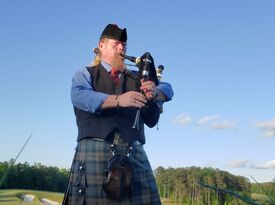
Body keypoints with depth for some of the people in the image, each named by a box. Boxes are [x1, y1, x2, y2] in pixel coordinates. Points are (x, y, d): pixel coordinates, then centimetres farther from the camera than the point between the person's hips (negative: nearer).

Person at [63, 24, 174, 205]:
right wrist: (117, 100, -26)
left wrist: (154, 92, -15)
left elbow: (168, 90, 10)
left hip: (134, 154, 3)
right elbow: (79, 96, -10)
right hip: (95, 151, -2)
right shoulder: (85, 74, 12)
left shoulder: (137, 78, 21)